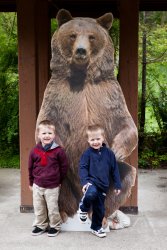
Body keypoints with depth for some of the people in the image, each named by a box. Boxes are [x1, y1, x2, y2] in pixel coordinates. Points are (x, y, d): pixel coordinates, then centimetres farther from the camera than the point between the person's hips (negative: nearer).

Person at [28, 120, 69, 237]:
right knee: (38, 208, 16)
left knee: (53, 208, 6)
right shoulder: (35, 151, -4)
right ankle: (40, 226, 34)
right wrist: (31, 182, 13)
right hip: (37, 186, 4)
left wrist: (59, 180, 5)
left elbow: (64, 166, -1)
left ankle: (55, 226, 26)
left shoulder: (59, 151, -13)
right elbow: (30, 167, 8)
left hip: (52, 187, -3)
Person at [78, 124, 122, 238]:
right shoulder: (87, 153, -4)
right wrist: (84, 182, -24)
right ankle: (83, 208, -5)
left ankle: (96, 227, 36)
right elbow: (82, 168, -9)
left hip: (103, 186, 4)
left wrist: (118, 185, 7)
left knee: (100, 209, 12)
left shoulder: (109, 153, 4)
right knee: (91, 193, -37)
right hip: (91, 182, -4)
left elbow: (115, 170, 8)